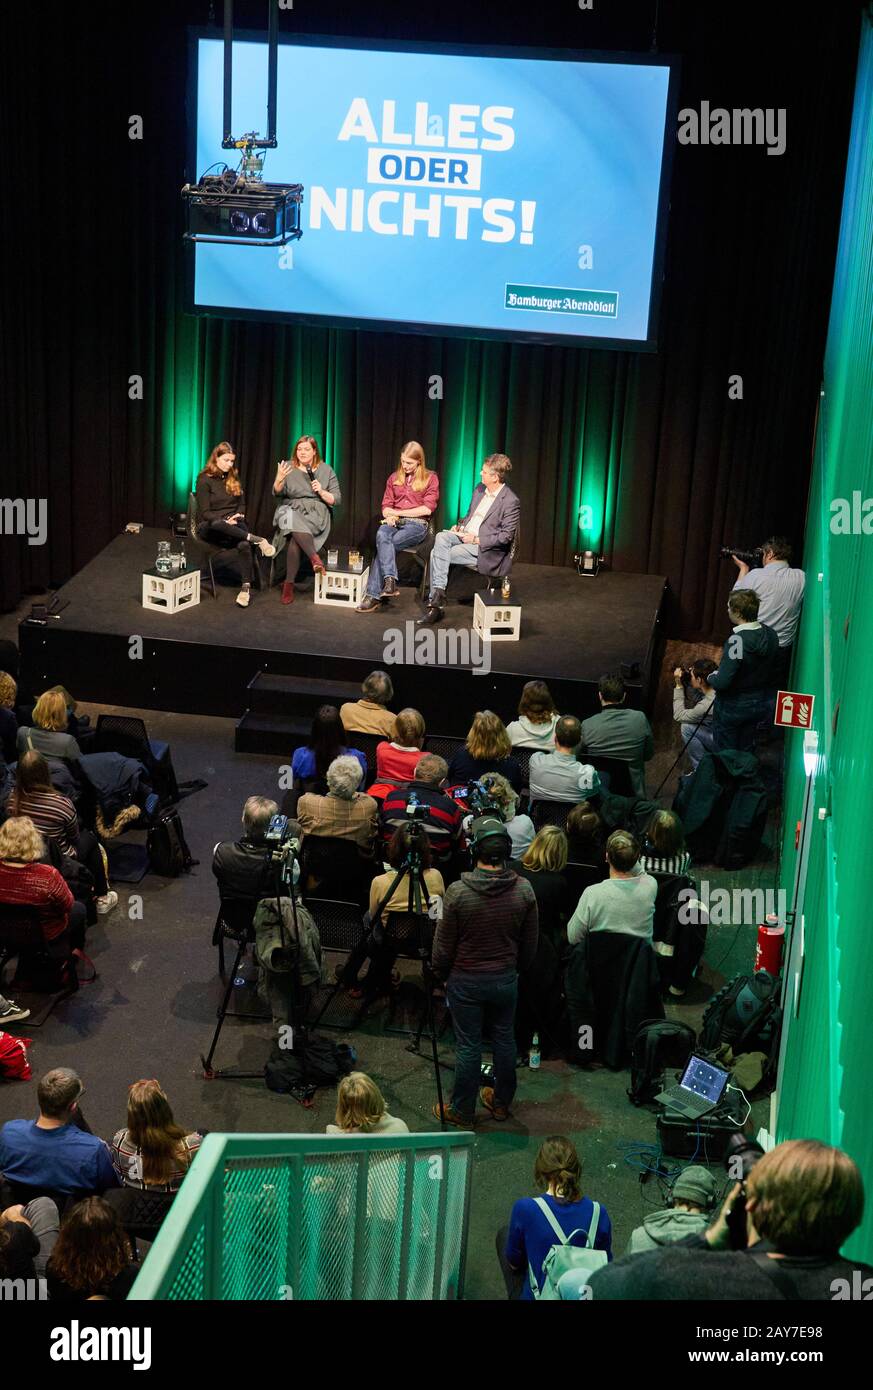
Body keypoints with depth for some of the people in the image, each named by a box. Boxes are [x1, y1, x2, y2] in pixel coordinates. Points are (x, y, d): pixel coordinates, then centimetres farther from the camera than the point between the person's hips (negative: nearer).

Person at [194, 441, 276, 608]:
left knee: (244, 544, -34)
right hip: (210, 526, -4)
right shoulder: (204, 480, -2)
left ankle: (246, 587, -40)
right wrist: (225, 522, -19)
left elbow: (242, 504, 22)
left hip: (234, 523, 4)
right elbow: (205, 512, -7)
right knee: (216, 525, -44)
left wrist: (238, 515, 0)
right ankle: (256, 539, -37)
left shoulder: (233, 478, 16)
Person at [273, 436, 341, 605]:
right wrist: (279, 479, -23)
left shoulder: (326, 470, 8)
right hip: (291, 510, 1)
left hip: (317, 514, -1)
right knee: (295, 523, -37)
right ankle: (315, 558, -42)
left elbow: (336, 500, 7)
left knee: (296, 538, -30)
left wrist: (321, 492, -10)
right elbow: (277, 493, -3)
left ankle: (289, 584, -29)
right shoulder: (288, 467, 8)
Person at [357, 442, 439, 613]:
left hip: (417, 524, -4)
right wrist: (389, 516, -8)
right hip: (395, 523, 4)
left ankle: (374, 595, -32)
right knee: (382, 534, -34)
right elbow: (386, 505, 17)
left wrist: (399, 512, -5)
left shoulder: (430, 479, 7)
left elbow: (427, 509, -4)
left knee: (382, 546, -29)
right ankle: (390, 580, -42)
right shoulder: (395, 478, 20)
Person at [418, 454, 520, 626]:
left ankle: (436, 601, -12)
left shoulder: (511, 502, -14)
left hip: (483, 548, -7)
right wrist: (460, 526, 3)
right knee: (441, 537, -24)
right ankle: (438, 593, -27)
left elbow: (506, 536, -15)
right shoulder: (480, 489, 11)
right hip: (464, 534, 7)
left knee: (437, 554, -21)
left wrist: (476, 540, -17)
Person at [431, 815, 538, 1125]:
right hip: (506, 980, 3)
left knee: (469, 1047, 8)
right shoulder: (523, 890, -12)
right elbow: (529, 945, 0)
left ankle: (461, 1111, 22)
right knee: (504, 1041, 18)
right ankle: (501, 1102, 34)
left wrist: (441, 975, 7)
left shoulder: (457, 892, -21)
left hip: (466, 981, -3)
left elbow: (443, 946, -11)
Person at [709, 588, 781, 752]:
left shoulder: (737, 640, -31)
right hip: (761, 704, 6)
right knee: (745, 750, 25)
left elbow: (722, 682, -30)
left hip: (733, 707, -6)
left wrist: (712, 677, -9)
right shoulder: (770, 634, -10)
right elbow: (775, 672, 4)